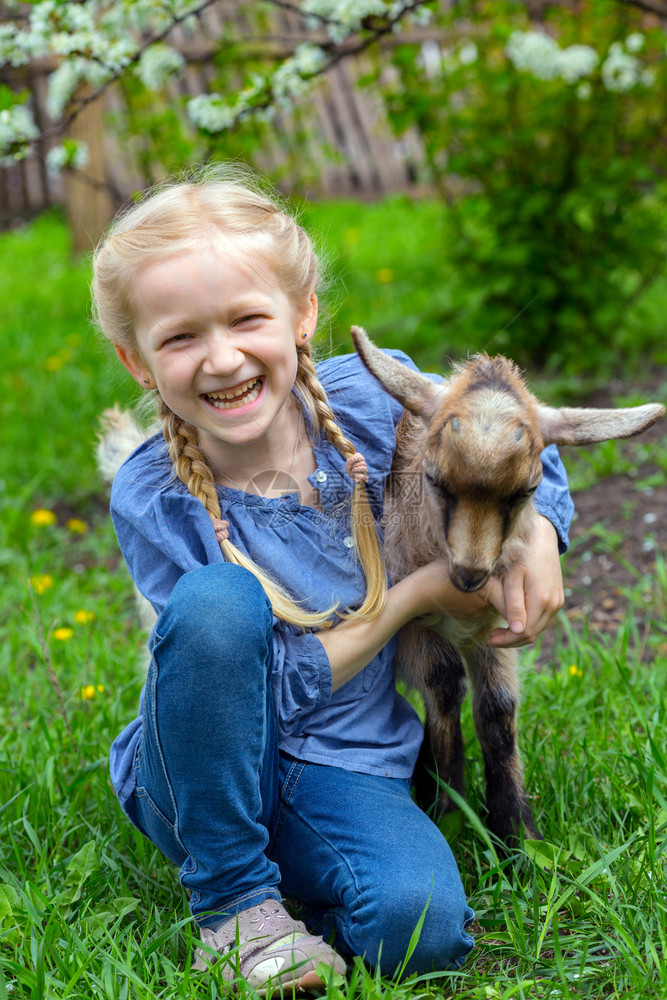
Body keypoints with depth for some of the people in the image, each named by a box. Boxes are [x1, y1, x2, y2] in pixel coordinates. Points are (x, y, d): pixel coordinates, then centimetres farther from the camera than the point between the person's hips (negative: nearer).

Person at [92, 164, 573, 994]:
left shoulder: (370, 396, -9)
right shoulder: (152, 501, -17)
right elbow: (282, 684, -14)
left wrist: (540, 536, -9)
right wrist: (422, 591, -14)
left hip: (345, 770, 2)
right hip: (203, 777, -1)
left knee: (420, 923, -30)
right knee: (217, 602, -33)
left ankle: (298, 883, 6)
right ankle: (233, 901, -16)